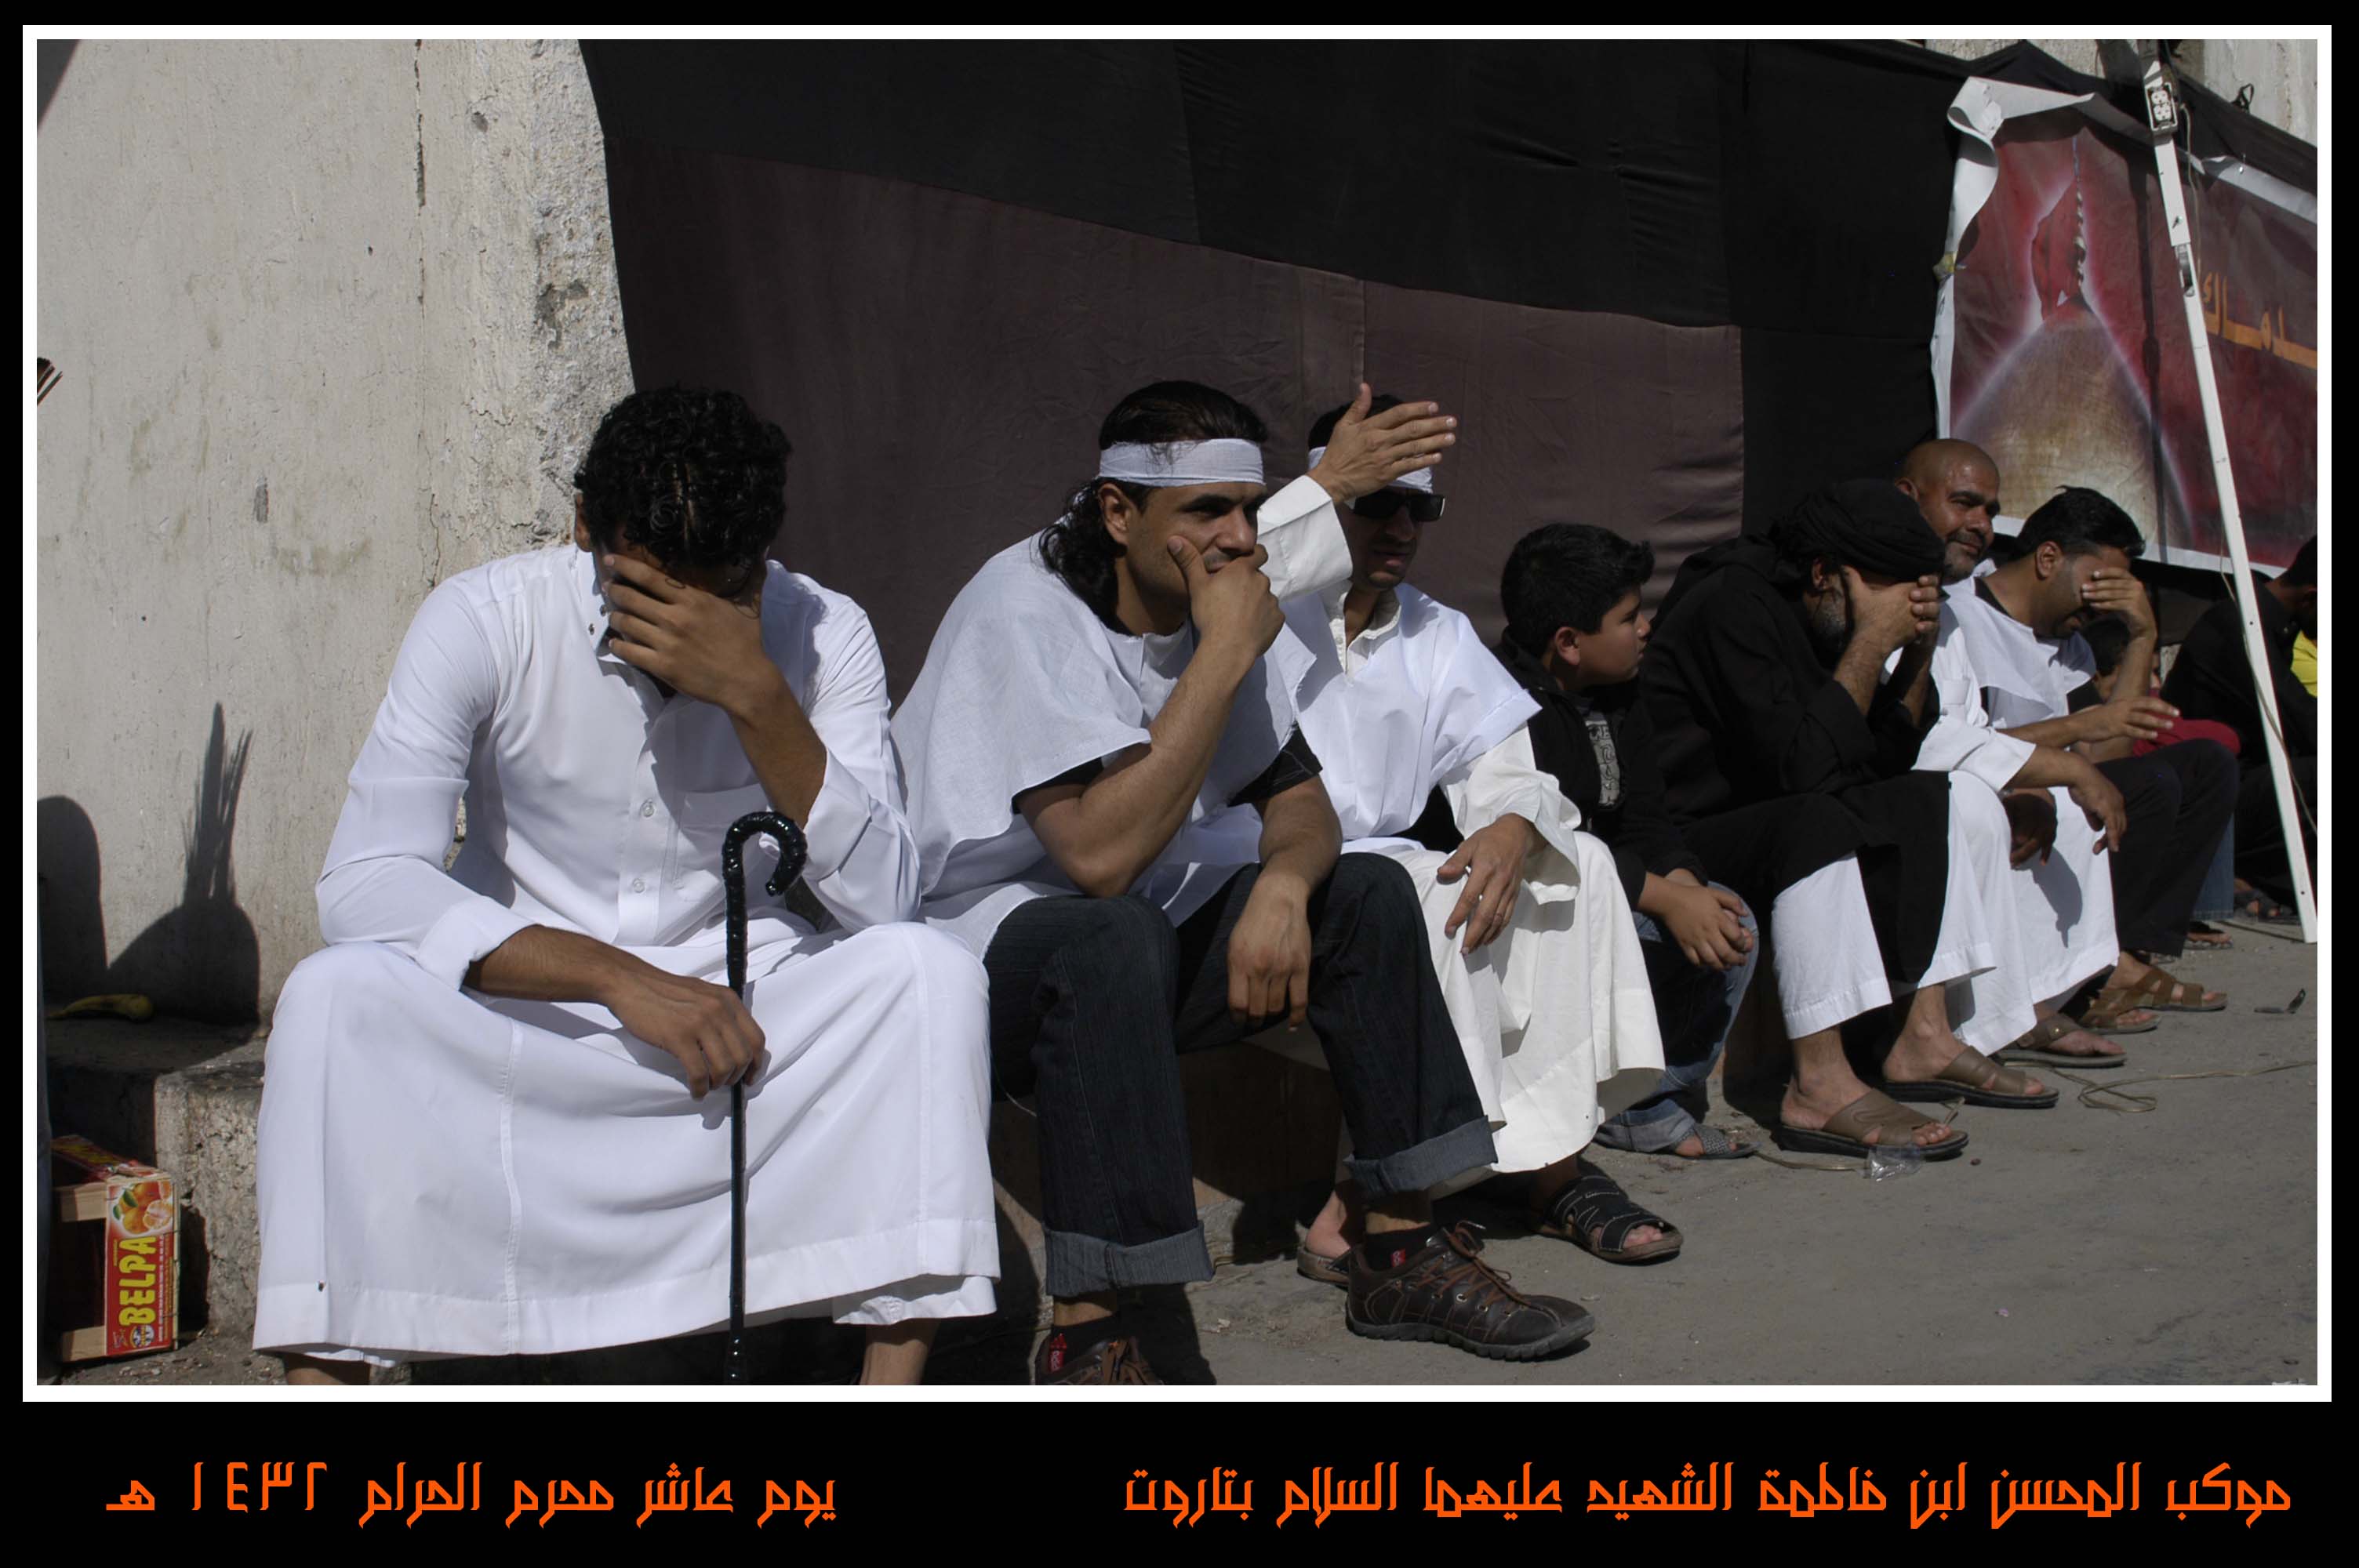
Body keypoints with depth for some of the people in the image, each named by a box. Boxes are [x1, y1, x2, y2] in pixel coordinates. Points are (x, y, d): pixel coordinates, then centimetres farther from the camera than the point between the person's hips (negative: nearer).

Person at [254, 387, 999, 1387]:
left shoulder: (823, 636, -8)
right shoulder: (485, 621, -12)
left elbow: (882, 901, -17)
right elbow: (363, 885, -20)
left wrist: (757, 698, -30)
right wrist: (620, 979, -30)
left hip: (740, 1006, 1)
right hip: (523, 1011, 0)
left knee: (930, 976, -27)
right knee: (332, 998, -30)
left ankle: (896, 1380, -26)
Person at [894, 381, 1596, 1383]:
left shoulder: (1227, 604, -1)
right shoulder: (1025, 609, -23)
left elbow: (1299, 797, 5)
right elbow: (1100, 855, -32)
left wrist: (1281, 884, -19)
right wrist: (1224, 655, -28)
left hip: (1131, 942, 8)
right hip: (973, 952, -7)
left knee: (1368, 893, -5)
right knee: (1117, 939, -37)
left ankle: (1402, 1253, 1)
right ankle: (1085, 1336, -31)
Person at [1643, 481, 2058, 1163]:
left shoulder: (1822, 619, 9)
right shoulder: (1734, 603, -19)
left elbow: (1890, 758, 12)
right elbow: (1808, 765, -27)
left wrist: (1920, 646, -1)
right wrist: (1872, 643, -21)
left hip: (1787, 826, 10)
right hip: (1686, 844, -10)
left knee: (1965, 806, 7)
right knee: (1817, 823, -38)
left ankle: (1924, 1036, -1)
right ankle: (1820, 1087, -38)